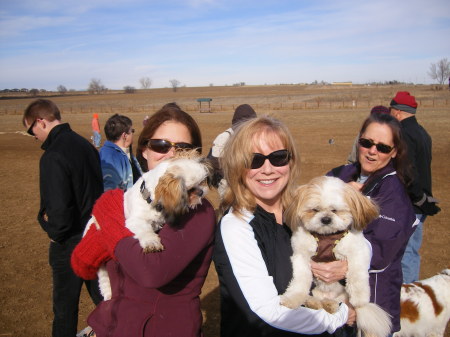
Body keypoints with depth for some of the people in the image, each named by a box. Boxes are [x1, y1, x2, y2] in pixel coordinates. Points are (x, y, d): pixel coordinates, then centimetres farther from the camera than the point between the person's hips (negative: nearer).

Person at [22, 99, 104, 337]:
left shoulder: (52, 156, -23)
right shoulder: (86, 145, 1)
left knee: (65, 305, 14)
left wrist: (54, 233, -7)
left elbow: (59, 209, -27)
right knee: (101, 295, 21)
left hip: (69, 243, -7)